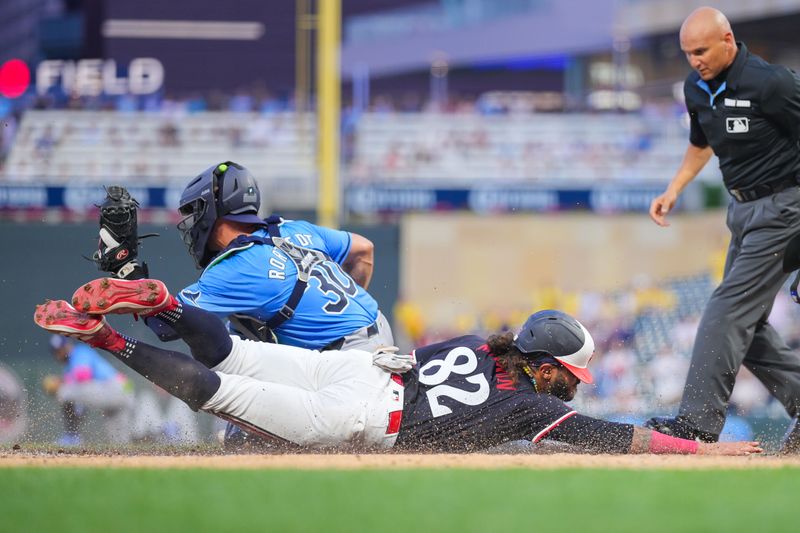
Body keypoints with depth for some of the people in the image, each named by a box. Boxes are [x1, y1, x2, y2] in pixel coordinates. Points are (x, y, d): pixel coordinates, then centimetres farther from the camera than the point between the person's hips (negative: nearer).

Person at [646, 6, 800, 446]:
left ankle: (698, 422, -15)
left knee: (731, 310, -14)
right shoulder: (697, 88, 5)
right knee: (746, 320, 10)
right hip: (742, 208, 9)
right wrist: (673, 191, 11)